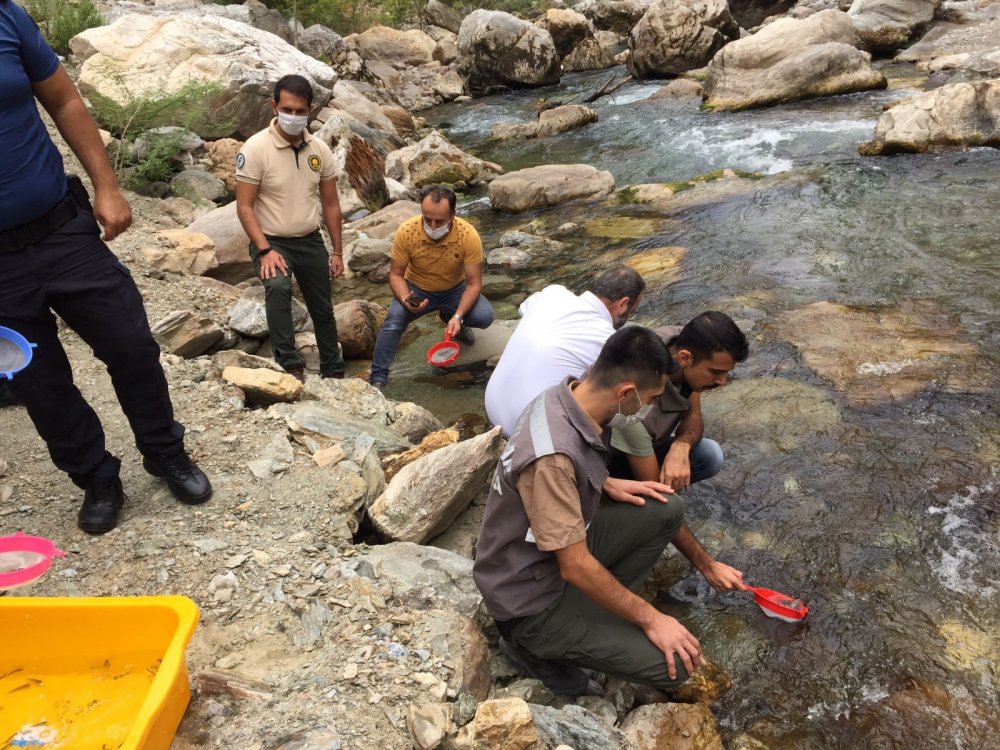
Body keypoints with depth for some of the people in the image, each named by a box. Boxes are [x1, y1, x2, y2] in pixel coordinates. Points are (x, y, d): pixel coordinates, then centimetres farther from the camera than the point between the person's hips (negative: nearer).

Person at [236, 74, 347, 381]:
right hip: (271, 242, -4)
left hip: (311, 241, 5)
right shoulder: (255, 148, -15)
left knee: (323, 310, 15)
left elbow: (330, 204, 7)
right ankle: (290, 365, -28)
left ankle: (333, 370, 35)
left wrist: (338, 252, 6)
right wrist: (265, 250, -25)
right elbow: (244, 207, -15)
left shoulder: (320, 149, -1)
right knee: (277, 287, -35)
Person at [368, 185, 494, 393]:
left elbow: (474, 283, -20)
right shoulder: (406, 232, -26)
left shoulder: (468, 235, -27)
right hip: (417, 289, -1)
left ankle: (450, 318, 12)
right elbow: (396, 274, -14)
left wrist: (458, 317, -35)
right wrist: (405, 300, -34)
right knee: (393, 319, -28)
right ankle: (378, 379, -13)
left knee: (484, 316, -23)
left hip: (455, 290, 1)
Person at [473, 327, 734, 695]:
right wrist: (649, 618, -16)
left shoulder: (567, 396, -8)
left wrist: (607, 484, 0)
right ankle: (535, 641, 3)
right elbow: (576, 567, -28)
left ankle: (596, 606, 8)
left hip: (559, 544, 8)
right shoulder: (553, 456, -35)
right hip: (532, 595, -8)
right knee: (673, 664, -11)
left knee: (666, 510, 3)